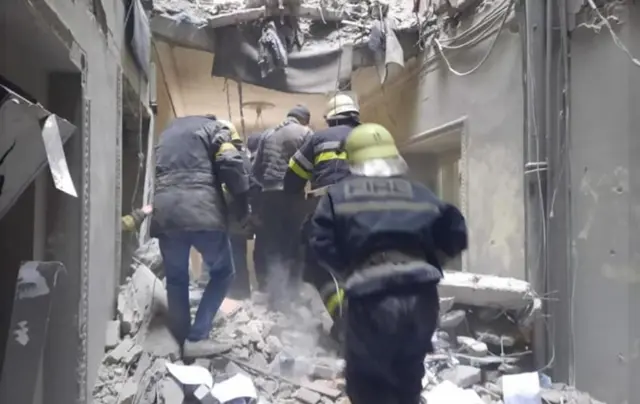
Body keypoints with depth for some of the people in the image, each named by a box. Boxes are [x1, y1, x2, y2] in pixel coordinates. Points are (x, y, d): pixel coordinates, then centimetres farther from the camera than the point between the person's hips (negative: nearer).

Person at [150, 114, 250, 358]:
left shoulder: (167, 132, 31)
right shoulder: (212, 128, 13)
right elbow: (231, 164, -5)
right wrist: (243, 204, 1)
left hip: (164, 213, 5)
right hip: (201, 211, -5)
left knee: (176, 279, 16)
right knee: (222, 273, 9)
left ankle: (181, 340, 19)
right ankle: (196, 338, 2)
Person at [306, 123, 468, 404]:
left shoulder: (338, 196, 8)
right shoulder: (420, 194, 15)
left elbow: (321, 244, -1)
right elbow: (455, 234, 11)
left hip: (370, 300, -3)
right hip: (420, 298, 4)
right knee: (408, 376, 27)